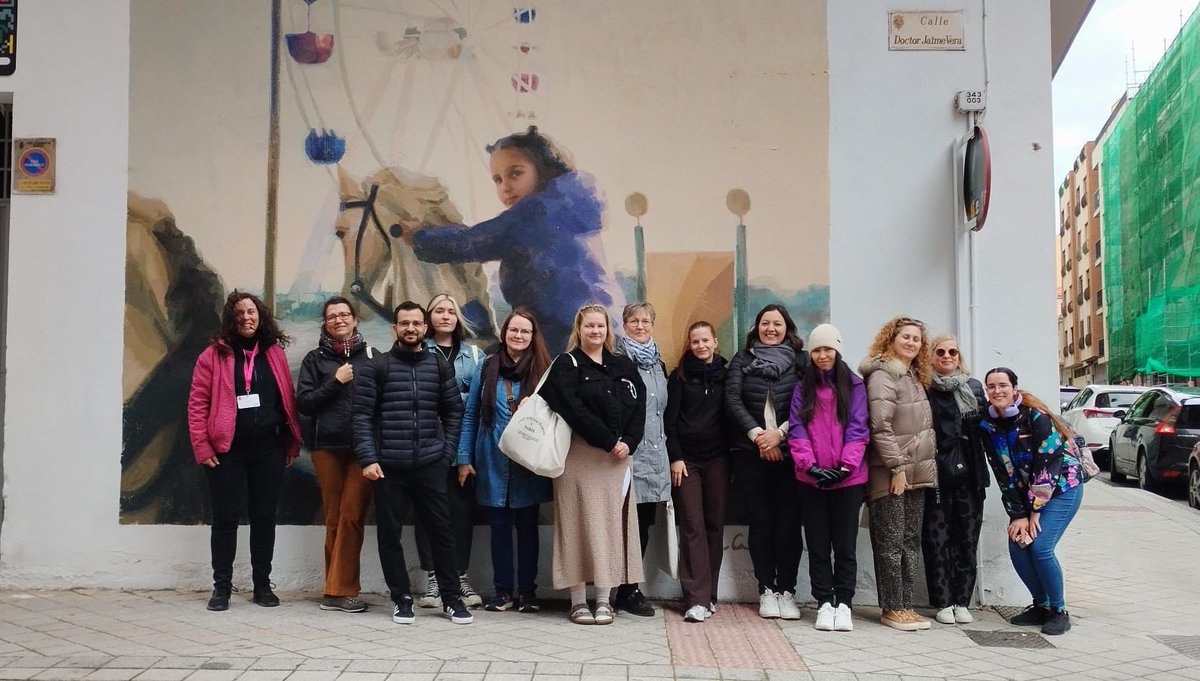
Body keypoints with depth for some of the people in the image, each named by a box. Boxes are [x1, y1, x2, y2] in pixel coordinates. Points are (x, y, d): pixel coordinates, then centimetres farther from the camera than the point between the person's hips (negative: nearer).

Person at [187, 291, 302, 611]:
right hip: (227, 449, -2)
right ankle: (222, 586, 14)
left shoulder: (274, 353, 8)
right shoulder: (215, 354, 0)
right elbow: (197, 402, -2)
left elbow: (288, 400, 9)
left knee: (264, 515, 9)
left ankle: (262, 584, 20)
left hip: (269, 448, 2)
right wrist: (202, 447, -8)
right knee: (226, 516, 3)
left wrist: (292, 442, 4)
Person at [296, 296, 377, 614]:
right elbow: (303, 402, 2)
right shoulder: (315, 359, 10)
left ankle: (338, 590, -2)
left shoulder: (372, 356, 9)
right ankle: (341, 590, 12)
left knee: (351, 516, -8)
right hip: (327, 447, 1)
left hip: (363, 446, -1)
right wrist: (336, 381, -8)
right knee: (334, 519, 4)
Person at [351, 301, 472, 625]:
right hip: (388, 467, -1)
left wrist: (448, 453, 2)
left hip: (431, 465, 1)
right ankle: (402, 599, 19)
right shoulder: (377, 367, 2)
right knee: (390, 535, 5)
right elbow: (362, 416, -2)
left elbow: (453, 412, 11)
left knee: (442, 531, 3)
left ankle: (451, 598, 16)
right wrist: (368, 459, -10)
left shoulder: (440, 366, 9)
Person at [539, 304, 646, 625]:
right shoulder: (566, 365, 0)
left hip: (618, 456, 4)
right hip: (579, 455, -4)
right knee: (580, 523, -1)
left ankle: (604, 599, 11)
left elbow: (639, 408, 7)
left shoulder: (624, 366, 14)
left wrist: (628, 443, -9)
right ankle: (578, 600, 5)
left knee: (612, 523, 4)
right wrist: (609, 441, -15)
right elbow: (574, 410, -12)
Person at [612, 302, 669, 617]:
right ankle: (628, 591, 4)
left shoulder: (658, 363, 18)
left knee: (645, 523, 8)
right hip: (629, 452, -7)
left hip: (655, 453, 7)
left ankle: (630, 588, 18)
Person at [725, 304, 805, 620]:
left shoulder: (800, 362, 6)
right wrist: (757, 435, -11)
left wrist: (779, 433, -12)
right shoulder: (742, 360, 10)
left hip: (788, 452, -1)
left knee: (788, 521, -2)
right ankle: (766, 590, 11)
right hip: (751, 452, 1)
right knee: (760, 521, 4)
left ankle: (787, 590, 8)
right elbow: (732, 400, 0)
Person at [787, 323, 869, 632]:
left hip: (847, 478, -2)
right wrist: (810, 465, -14)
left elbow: (857, 429, -4)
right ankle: (824, 603, 13)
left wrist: (845, 466, -15)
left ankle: (843, 604, 12)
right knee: (817, 544, 6)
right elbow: (797, 430, 0)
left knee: (845, 544, 4)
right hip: (811, 479, 2)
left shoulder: (854, 386, 4)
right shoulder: (803, 387, 9)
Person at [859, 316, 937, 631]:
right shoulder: (883, 375, -10)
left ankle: (905, 605, 15)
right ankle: (892, 608, 2)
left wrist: (926, 465, 14)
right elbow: (880, 427, -18)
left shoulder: (915, 378, 18)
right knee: (891, 543, -4)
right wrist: (898, 467, -19)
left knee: (911, 543, 9)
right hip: (891, 475, -9)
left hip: (916, 474, 9)